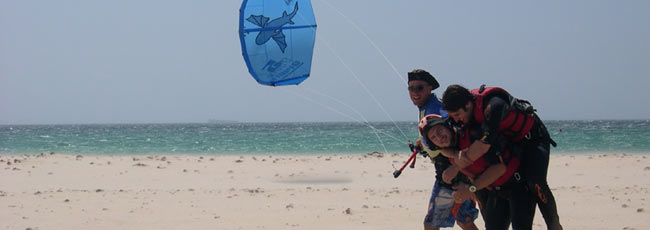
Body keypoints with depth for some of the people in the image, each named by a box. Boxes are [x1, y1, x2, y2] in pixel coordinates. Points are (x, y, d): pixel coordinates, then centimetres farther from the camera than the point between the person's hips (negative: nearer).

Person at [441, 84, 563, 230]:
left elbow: (484, 144, -44)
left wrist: (454, 168, -36)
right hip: (509, 143, 8)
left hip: (532, 138, -8)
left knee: (535, 183, -25)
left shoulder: (493, 105, -39)